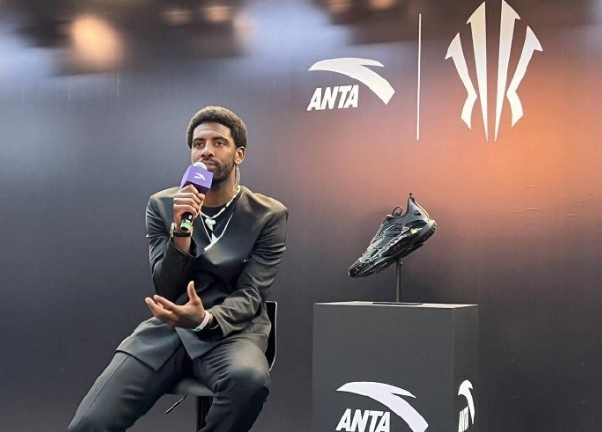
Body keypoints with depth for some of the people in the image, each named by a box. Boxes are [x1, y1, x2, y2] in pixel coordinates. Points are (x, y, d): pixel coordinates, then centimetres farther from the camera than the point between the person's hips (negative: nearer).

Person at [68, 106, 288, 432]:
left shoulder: (269, 215, 0)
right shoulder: (162, 206, 6)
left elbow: (249, 296, -8)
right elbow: (165, 292, 0)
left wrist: (206, 318, -30)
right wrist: (180, 231, -17)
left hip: (230, 328, 0)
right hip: (168, 327, 1)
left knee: (249, 378, -37)